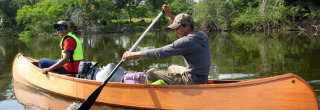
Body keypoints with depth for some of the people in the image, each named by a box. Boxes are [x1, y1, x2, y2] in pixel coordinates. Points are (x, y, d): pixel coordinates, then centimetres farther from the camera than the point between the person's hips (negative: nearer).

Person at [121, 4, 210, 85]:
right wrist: (169, 14, 23)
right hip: (202, 79, 10)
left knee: (151, 74, -4)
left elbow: (160, 52, -22)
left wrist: (134, 54, -16)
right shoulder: (202, 36, 4)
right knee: (171, 68, 34)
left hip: (192, 82, -9)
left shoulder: (187, 42, -22)